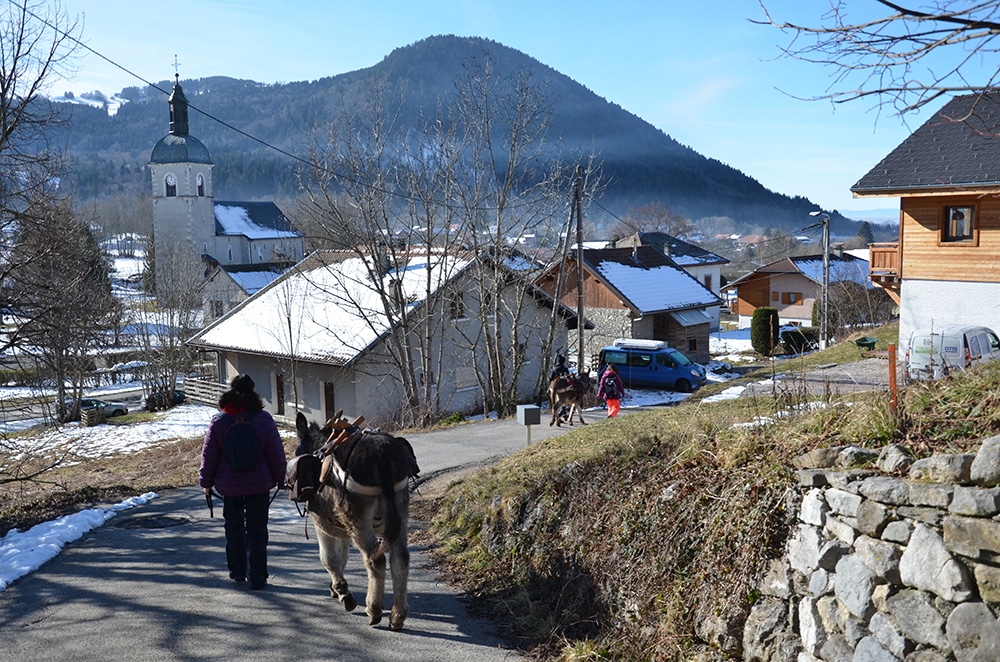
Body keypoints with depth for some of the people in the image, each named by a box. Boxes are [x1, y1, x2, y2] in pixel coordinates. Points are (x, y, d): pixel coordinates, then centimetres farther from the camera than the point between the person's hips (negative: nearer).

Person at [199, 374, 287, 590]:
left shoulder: (218, 421, -8)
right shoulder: (263, 419, -11)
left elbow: (209, 455, -1)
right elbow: (276, 453, -5)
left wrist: (206, 481, 12)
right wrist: (281, 477, 9)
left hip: (229, 484, 1)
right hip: (259, 483, -1)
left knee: (234, 527, 20)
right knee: (257, 530, 6)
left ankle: (238, 571, 29)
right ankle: (257, 578, 7)